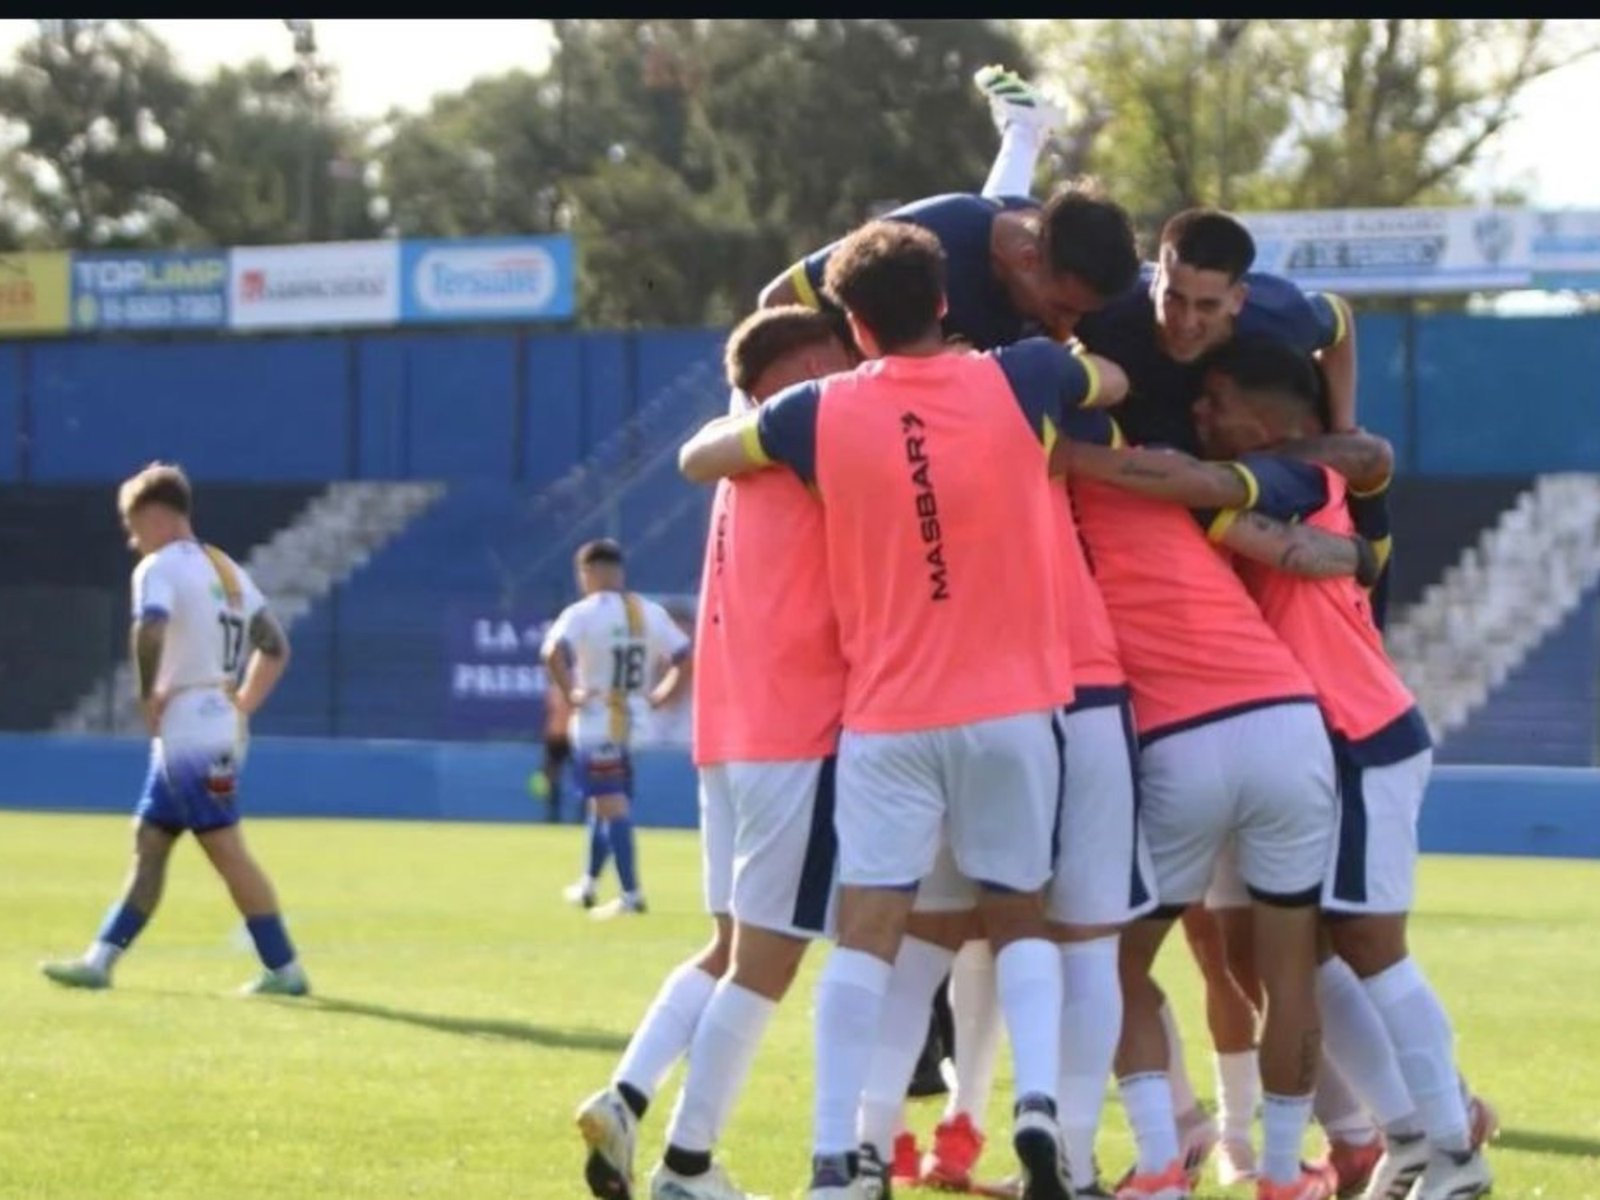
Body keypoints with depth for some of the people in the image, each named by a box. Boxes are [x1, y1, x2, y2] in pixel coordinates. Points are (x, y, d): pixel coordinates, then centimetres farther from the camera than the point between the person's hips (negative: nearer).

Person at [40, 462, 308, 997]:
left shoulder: (160, 568, -9)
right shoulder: (227, 570, 17)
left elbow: (151, 630, -29)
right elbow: (275, 647, 20)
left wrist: (147, 697, -15)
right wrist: (241, 709, 19)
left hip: (187, 728, -9)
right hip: (222, 727, 9)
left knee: (227, 851, -7)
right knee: (149, 842, 11)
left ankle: (284, 969, -7)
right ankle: (100, 960, 12)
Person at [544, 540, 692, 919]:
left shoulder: (582, 614, -11)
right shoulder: (651, 614, 6)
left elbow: (554, 653, -27)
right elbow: (684, 658, 5)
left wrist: (570, 693, -16)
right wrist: (660, 696, 9)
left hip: (595, 726, -6)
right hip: (634, 725, 6)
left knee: (612, 805, -8)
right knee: (604, 803, 21)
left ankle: (631, 893, -15)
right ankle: (589, 884, 33)